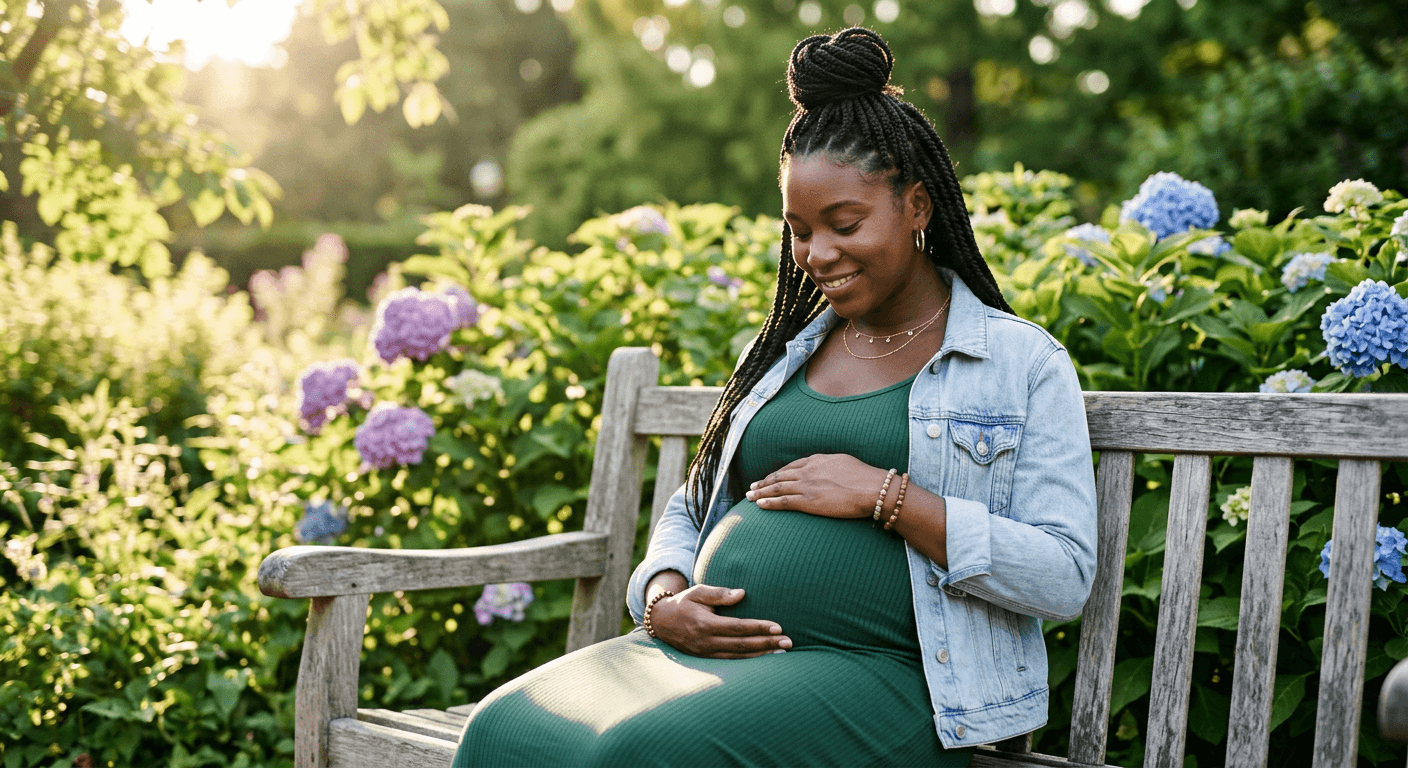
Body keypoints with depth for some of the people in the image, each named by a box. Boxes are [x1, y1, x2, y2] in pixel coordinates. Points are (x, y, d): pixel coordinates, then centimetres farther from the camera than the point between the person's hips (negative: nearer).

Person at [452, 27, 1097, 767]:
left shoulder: (1023, 362, 5)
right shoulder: (784, 351, 22)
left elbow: (1064, 576, -5)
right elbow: (688, 510, 25)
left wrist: (885, 495, -12)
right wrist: (663, 599, 2)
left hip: (874, 674, -5)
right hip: (709, 649, 6)